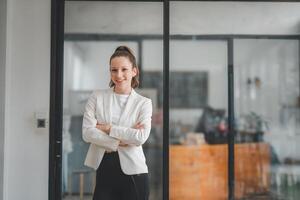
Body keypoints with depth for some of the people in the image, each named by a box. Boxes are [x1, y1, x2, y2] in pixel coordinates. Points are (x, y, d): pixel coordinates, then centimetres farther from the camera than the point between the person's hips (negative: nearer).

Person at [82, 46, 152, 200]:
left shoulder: (144, 103, 2)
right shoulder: (96, 97, 4)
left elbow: (141, 137, -13)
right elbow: (87, 133, -6)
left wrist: (107, 128, -11)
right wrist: (119, 141, -13)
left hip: (133, 172, -1)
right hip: (104, 170, 1)